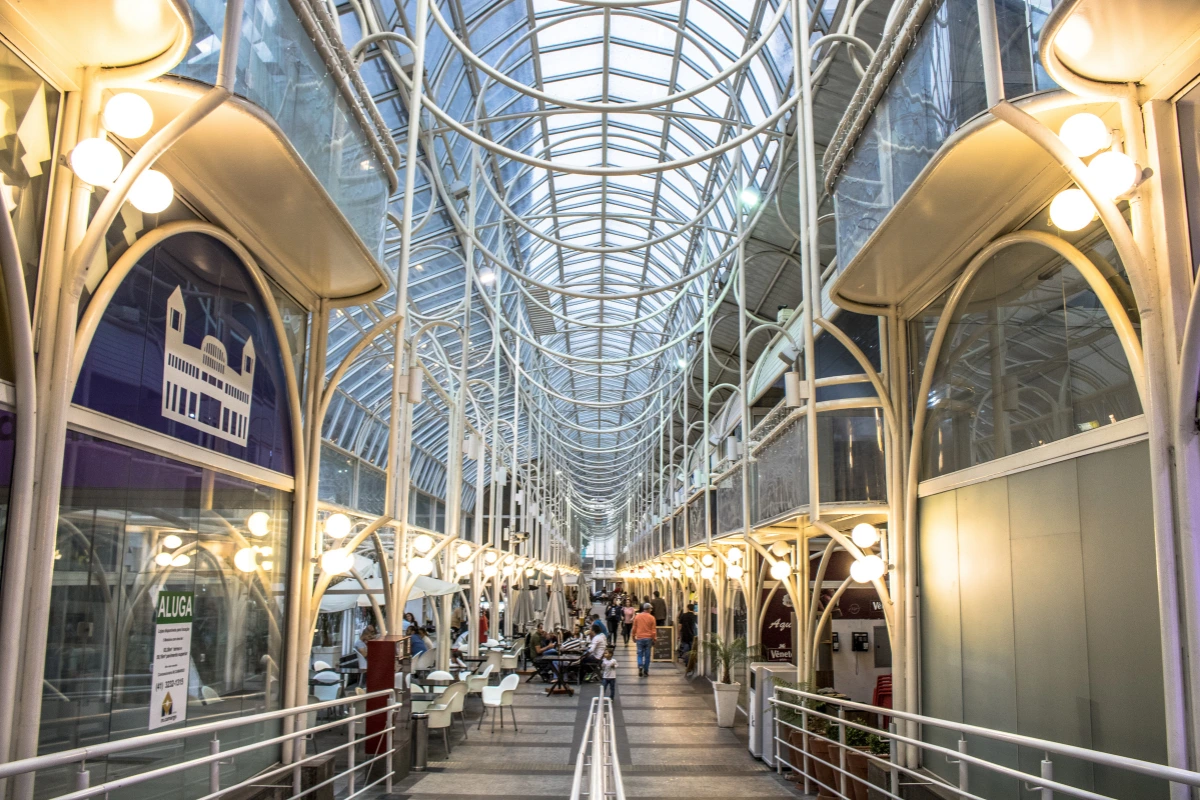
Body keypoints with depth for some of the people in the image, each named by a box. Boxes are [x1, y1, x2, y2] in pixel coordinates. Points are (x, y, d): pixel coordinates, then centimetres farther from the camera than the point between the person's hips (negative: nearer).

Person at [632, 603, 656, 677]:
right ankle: (645, 671, 10)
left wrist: (633, 637, 17)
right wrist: (653, 640, 7)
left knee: (640, 654, 8)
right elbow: (653, 630, -3)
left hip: (639, 638, 1)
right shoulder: (651, 617, -5)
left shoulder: (637, 617, -1)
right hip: (648, 638, -1)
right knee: (647, 655, 7)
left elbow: (634, 628, 5)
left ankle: (640, 666, -16)